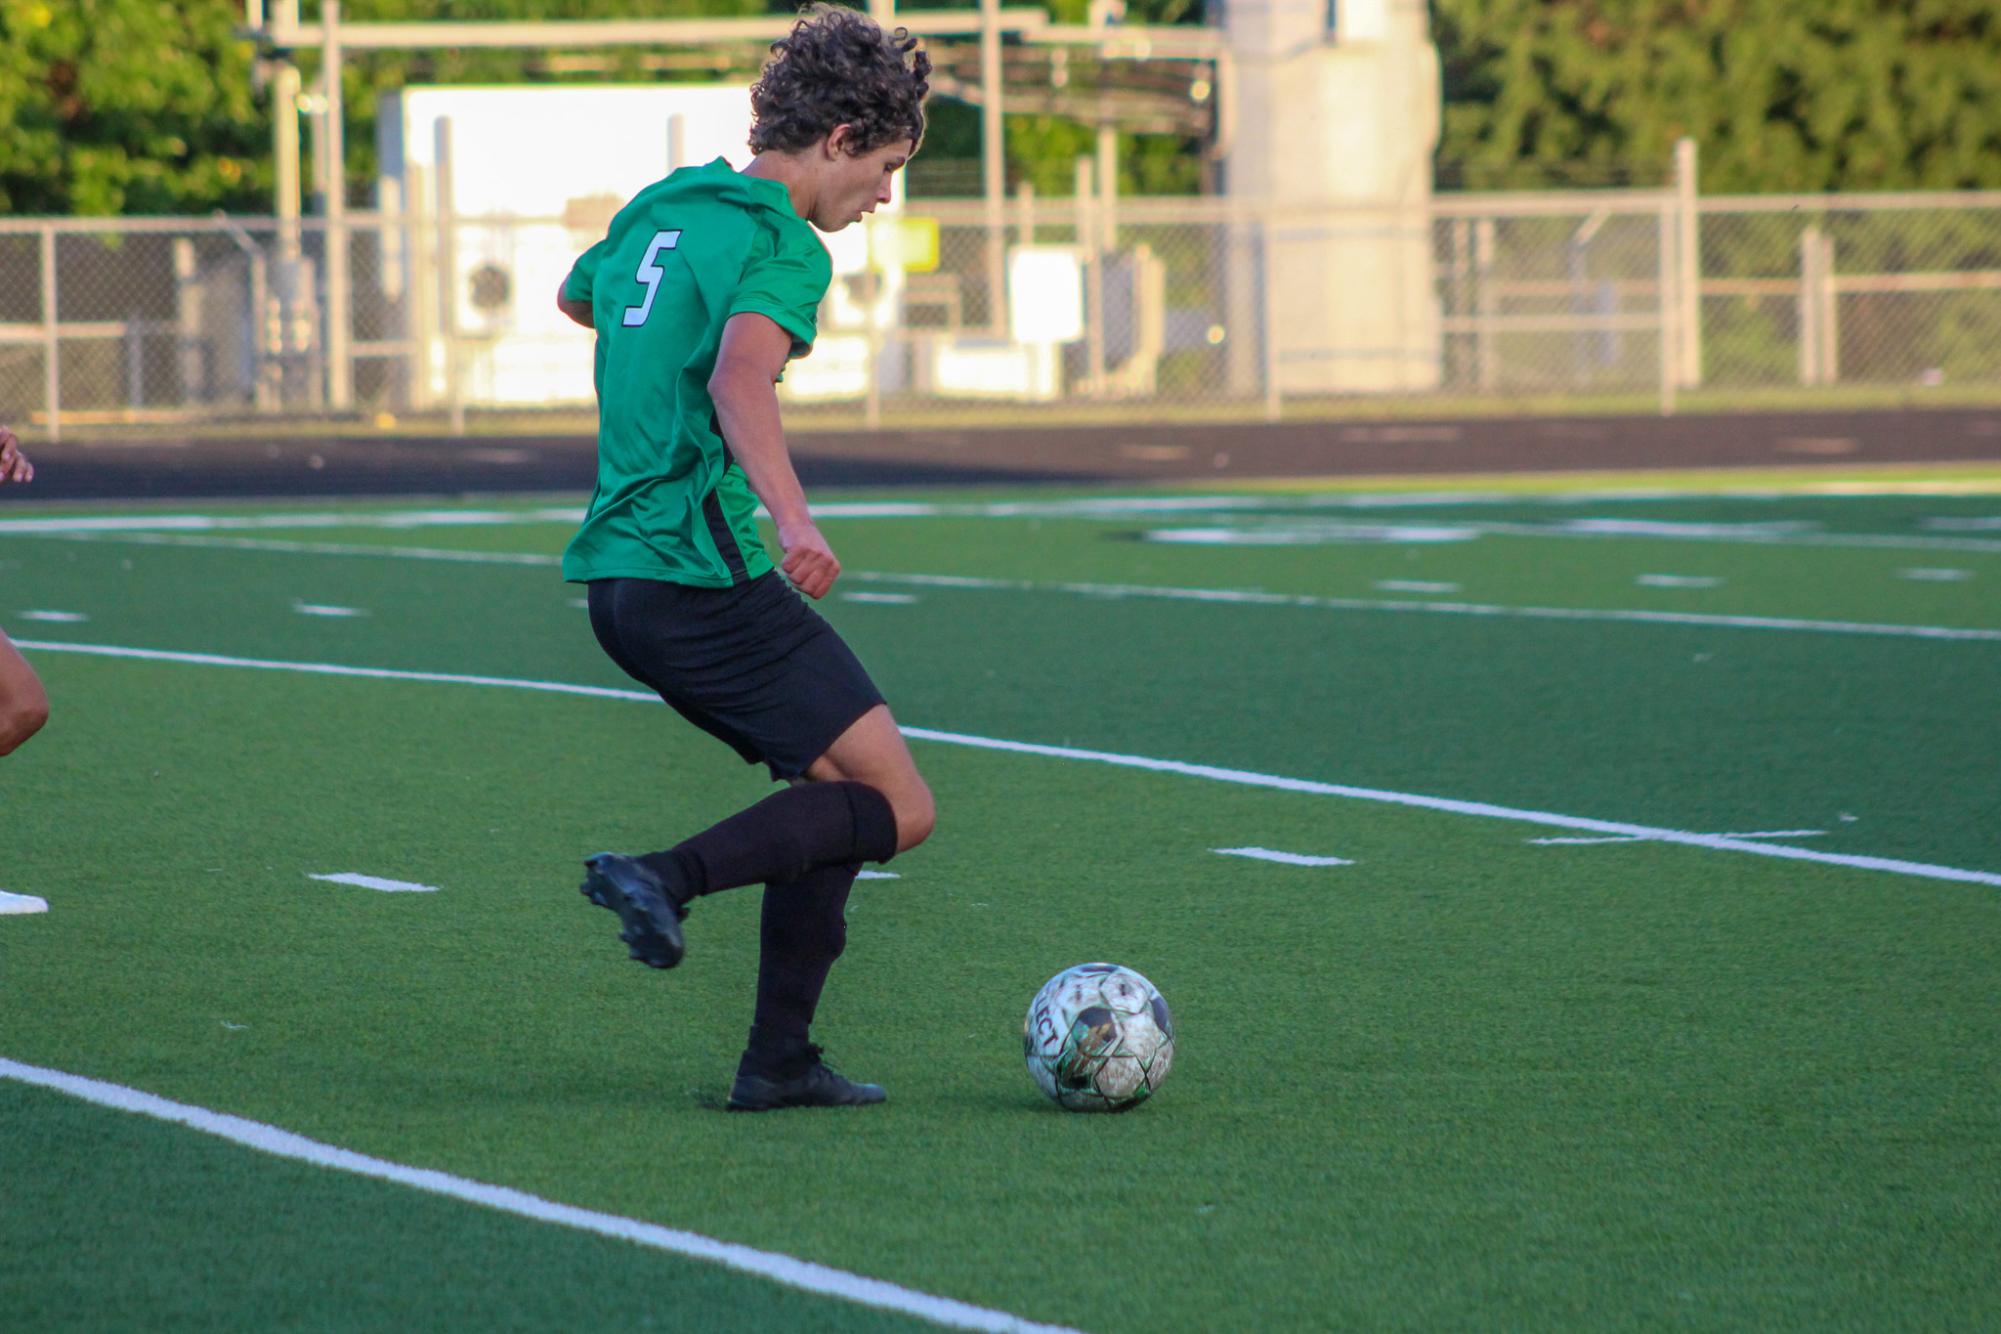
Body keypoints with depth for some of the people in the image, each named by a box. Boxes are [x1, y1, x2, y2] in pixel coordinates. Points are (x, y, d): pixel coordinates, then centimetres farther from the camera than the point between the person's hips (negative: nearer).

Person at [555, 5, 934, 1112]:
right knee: (898, 807, -7)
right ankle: (666, 877, -18)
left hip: (617, 574, 9)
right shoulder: (782, 245, -10)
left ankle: (779, 1059, 10)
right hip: (704, 574, -9)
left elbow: (577, 295, 38)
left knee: (836, 787, 15)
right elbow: (739, 381, -29)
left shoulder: (658, 210, 16)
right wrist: (793, 519, -42)